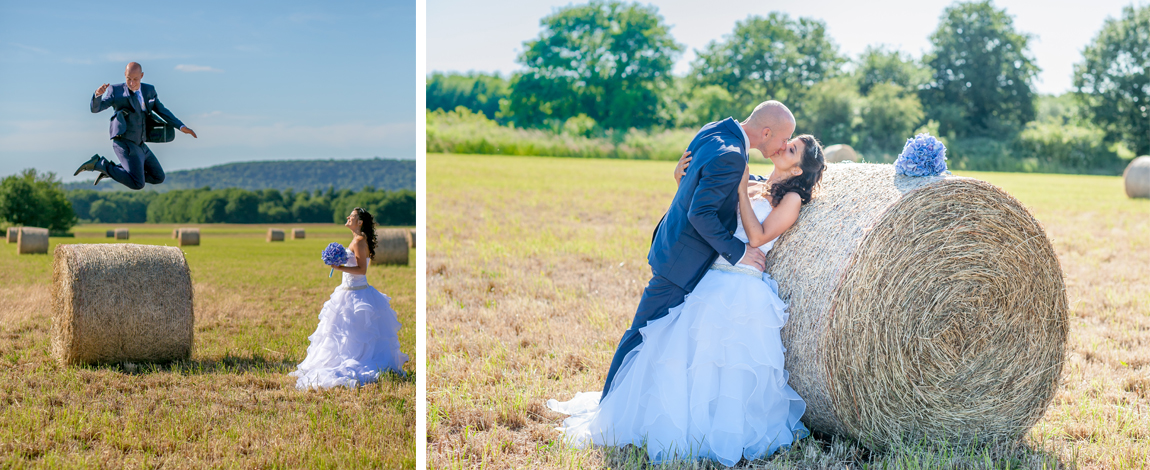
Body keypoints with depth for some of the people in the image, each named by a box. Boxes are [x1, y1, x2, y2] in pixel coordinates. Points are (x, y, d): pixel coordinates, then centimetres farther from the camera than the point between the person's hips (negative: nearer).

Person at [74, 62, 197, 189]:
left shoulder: (149, 90, 11)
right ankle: (99, 163, -5)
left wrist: (181, 127, 0)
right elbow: (95, 108, -11)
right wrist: (98, 94, -32)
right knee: (137, 184, -21)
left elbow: (162, 111, 12)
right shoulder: (116, 91, -4)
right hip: (124, 143, -7)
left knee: (158, 178, 13)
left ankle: (111, 170, 15)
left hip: (139, 145, 7)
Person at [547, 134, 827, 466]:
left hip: (742, 291, -6)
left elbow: (756, 238, -10)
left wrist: (742, 190, -5)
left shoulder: (791, 199, 4)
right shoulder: (748, 186, 21)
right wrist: (683, 183, 4)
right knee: (680, 361, 1)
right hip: (708, 285, 6)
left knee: (729, 372, -9)